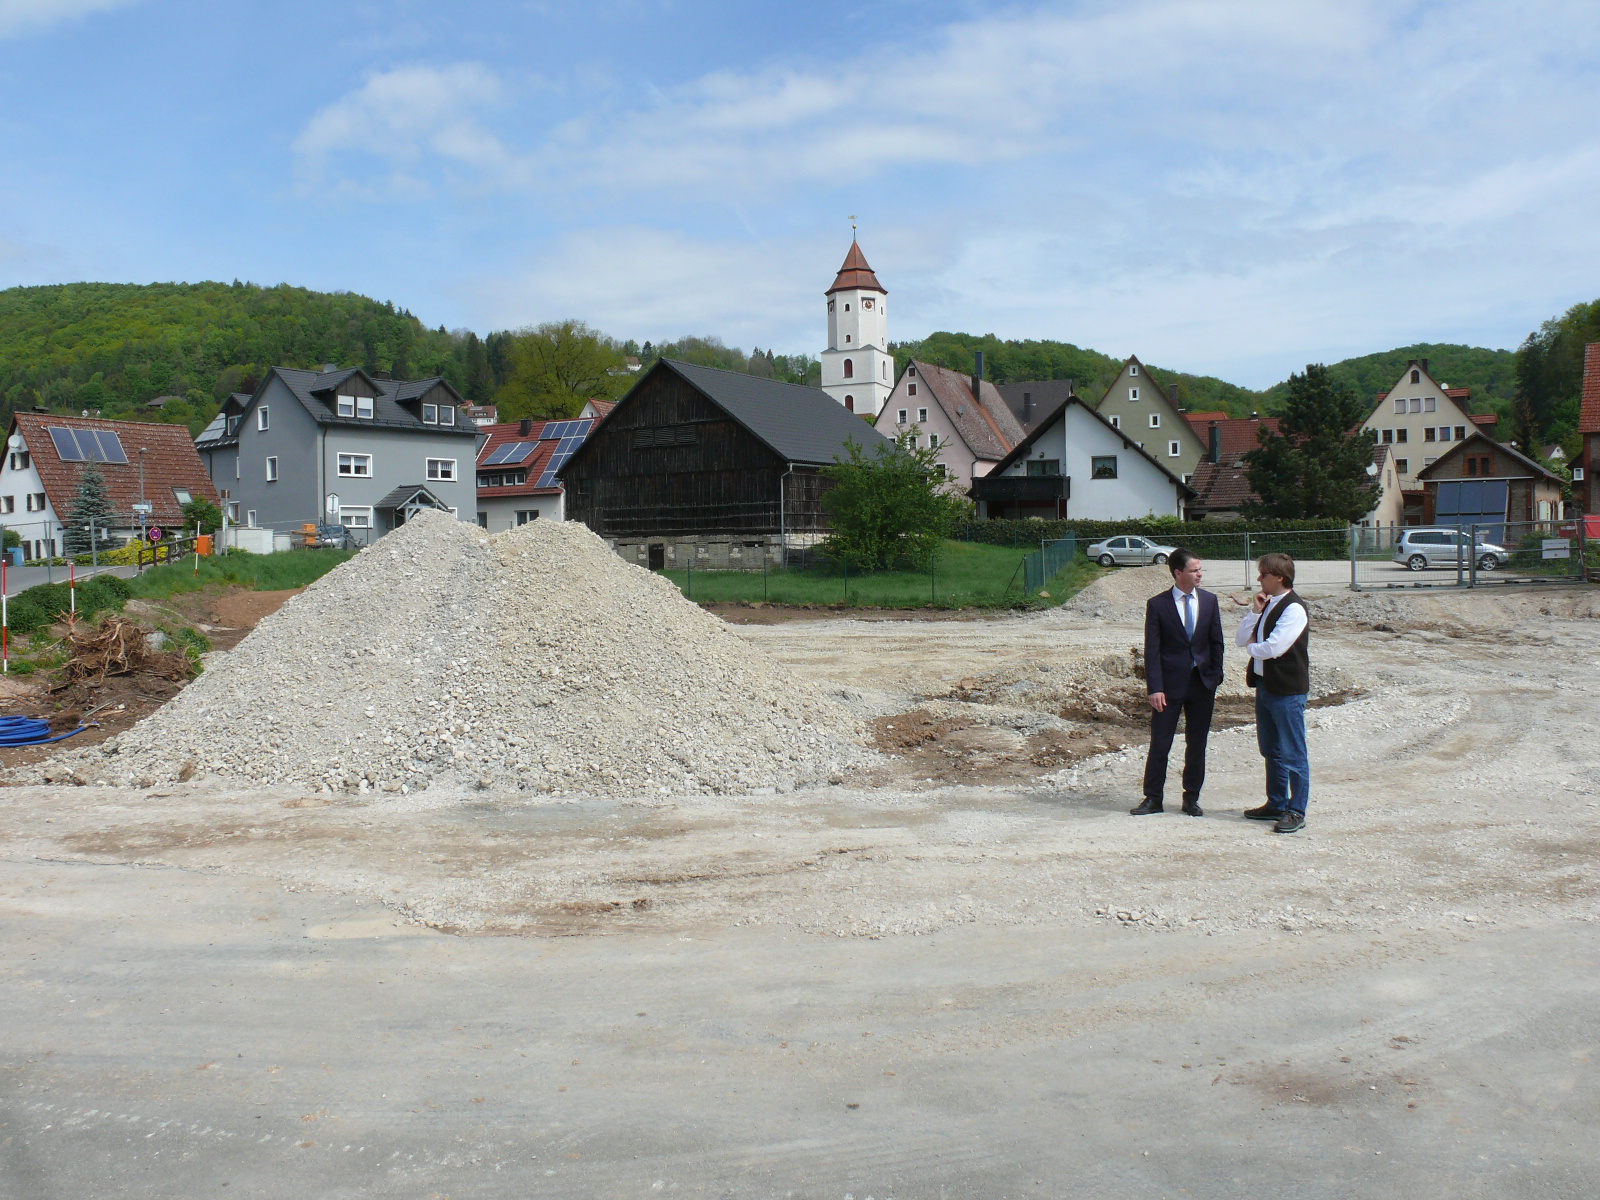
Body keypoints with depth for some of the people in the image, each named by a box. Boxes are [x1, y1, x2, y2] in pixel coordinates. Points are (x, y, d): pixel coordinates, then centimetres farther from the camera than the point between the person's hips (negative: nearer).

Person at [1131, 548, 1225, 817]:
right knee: (1159, 744, 1)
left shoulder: (1209, 601, 5)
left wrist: (1215, 679, 1)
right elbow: (1152, 650, -6)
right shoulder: (1157, 605, -5)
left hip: (1202, 684, 3)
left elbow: (1216, 642, 8)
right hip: (1170, 684, -3)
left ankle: (1191, 798, 21)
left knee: (1197, 745, 9)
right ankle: (1153, 798, 13)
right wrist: (1154, 688, -12)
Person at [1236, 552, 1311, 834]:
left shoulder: (1294, 608, -14)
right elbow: (1240, 639, 8)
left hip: (1287, 690, -9)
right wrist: (1255, 611, -4)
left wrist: (1253, 647, -3)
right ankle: (1276, 804, 28)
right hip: (1264, 684, 9)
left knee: (1292, 753, -2)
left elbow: (1274, 647, -23)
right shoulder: (1267, 605, 13)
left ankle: (1296, 812, 5)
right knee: (1271, 751, 17)